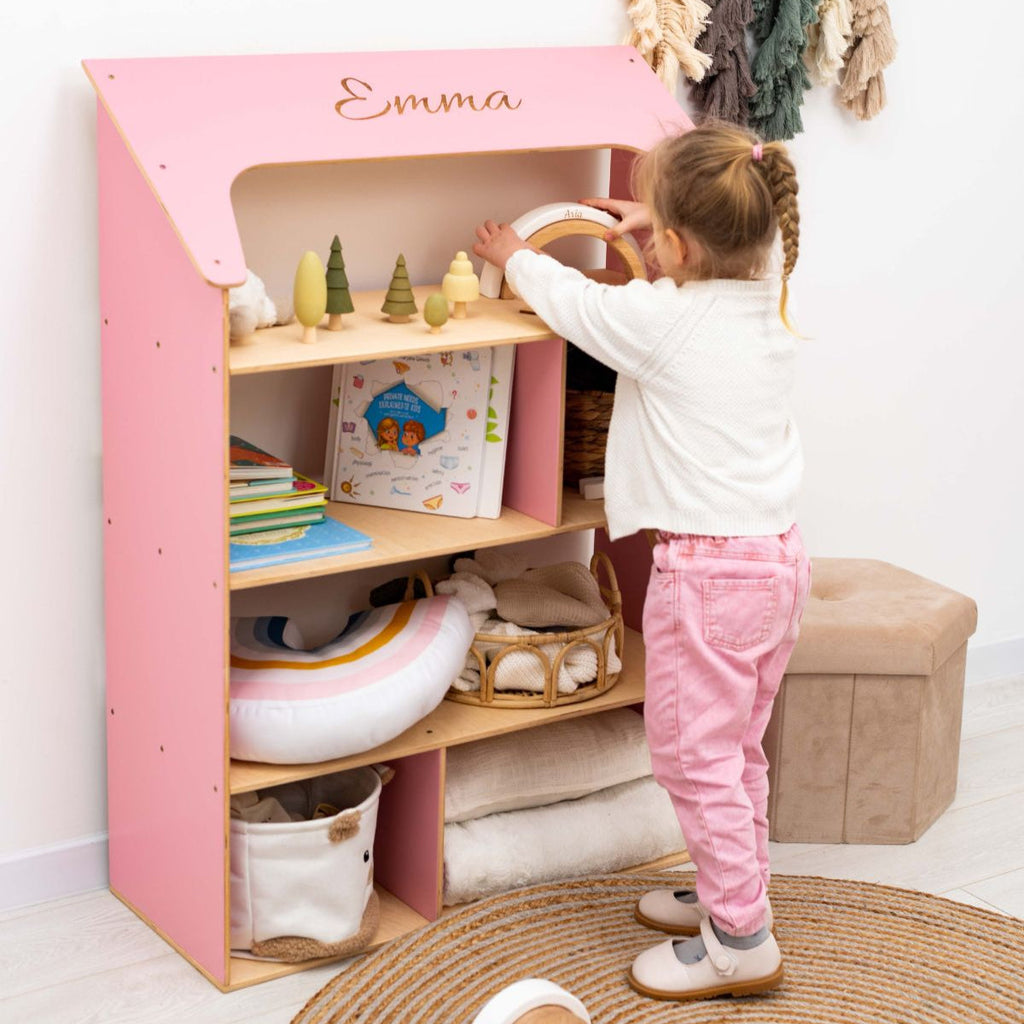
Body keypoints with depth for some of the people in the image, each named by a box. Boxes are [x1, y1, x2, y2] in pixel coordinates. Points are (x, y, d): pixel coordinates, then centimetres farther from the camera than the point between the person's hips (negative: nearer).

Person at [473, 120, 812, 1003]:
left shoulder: (660, 319, -16)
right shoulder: (766, 300, 3)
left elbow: (572, 301, 1)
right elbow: (738, 246, 28)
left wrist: (515, 257, 20)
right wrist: (660, 218, 31)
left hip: (706, 569, -8)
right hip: (779, 556, 8)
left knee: (695, 754, 1)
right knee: (737, 746, 21)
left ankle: (740, 940, 5)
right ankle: (735, 890, 34)